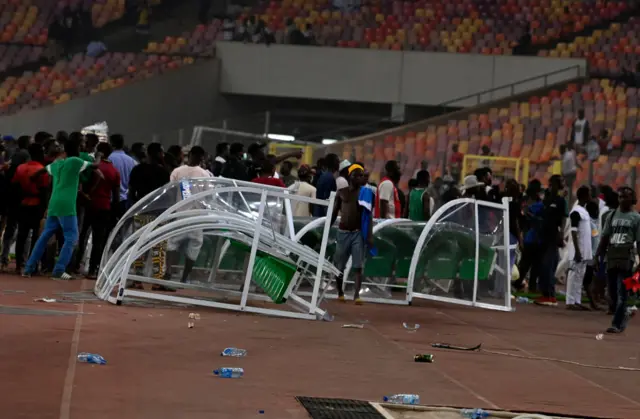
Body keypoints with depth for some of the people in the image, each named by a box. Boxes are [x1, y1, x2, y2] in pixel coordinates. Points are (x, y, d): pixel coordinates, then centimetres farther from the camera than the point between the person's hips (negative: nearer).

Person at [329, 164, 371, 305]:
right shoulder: (342, 193, 6)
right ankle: (340, 292, 24)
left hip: (358, 232, -1)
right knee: (339, 266, 6)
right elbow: (334, 213, 10)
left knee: (358, 267, -9)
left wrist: (369, 235, -7)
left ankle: (357, 295, -14)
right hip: (343, 232, 1)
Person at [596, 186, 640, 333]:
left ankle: (617, 324, -8)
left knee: (622, 293, -8)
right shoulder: (611, 215, 13)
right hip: (611, 259, 4)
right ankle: (622, 317, 25)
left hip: (626, 260, -4)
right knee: (612, 293, 6)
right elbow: (605, 237, 13)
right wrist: (597, 256, 5)